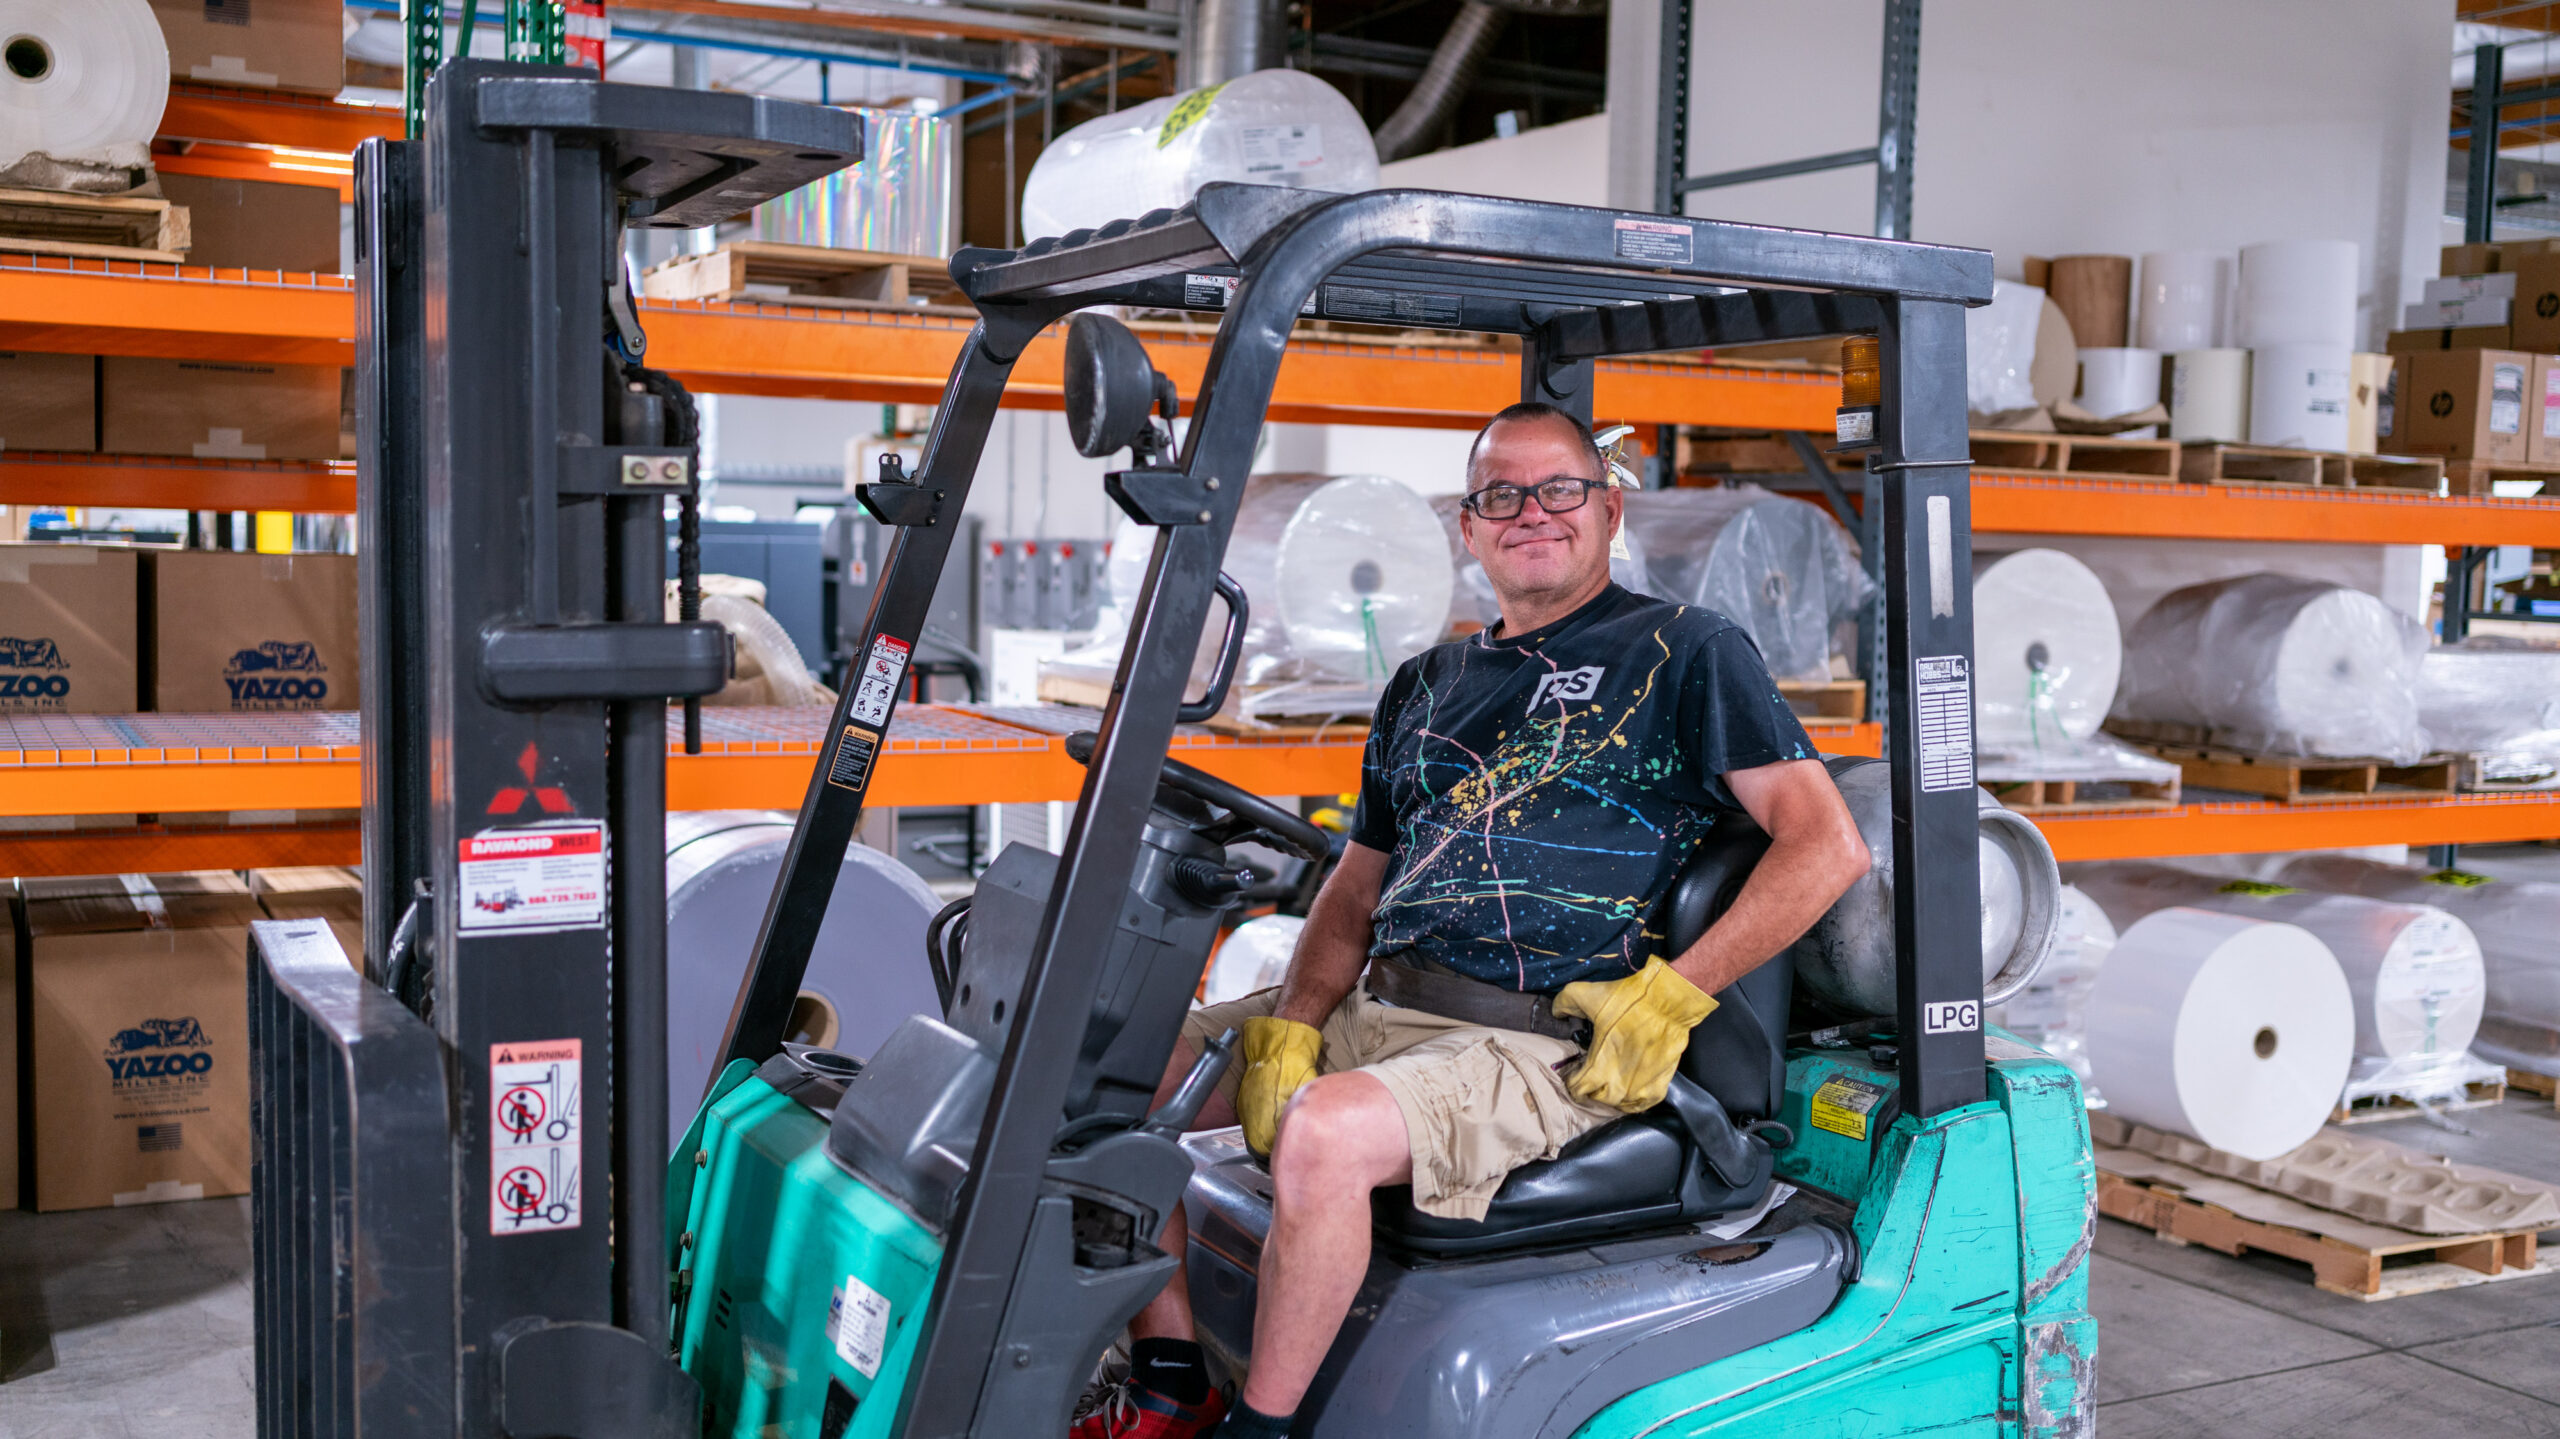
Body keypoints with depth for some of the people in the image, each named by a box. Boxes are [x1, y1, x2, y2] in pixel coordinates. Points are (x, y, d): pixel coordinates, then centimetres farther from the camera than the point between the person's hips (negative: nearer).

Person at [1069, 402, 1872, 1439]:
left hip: (1539, 1048, -7)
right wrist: (1288, 1028, 0)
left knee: (1322, 1132, -33)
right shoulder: (1423, 687, 20)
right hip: (1370, 1011, 7)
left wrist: (1672, 998, -14)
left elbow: (1828, 845, -7)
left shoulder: (1686, 652, 2)